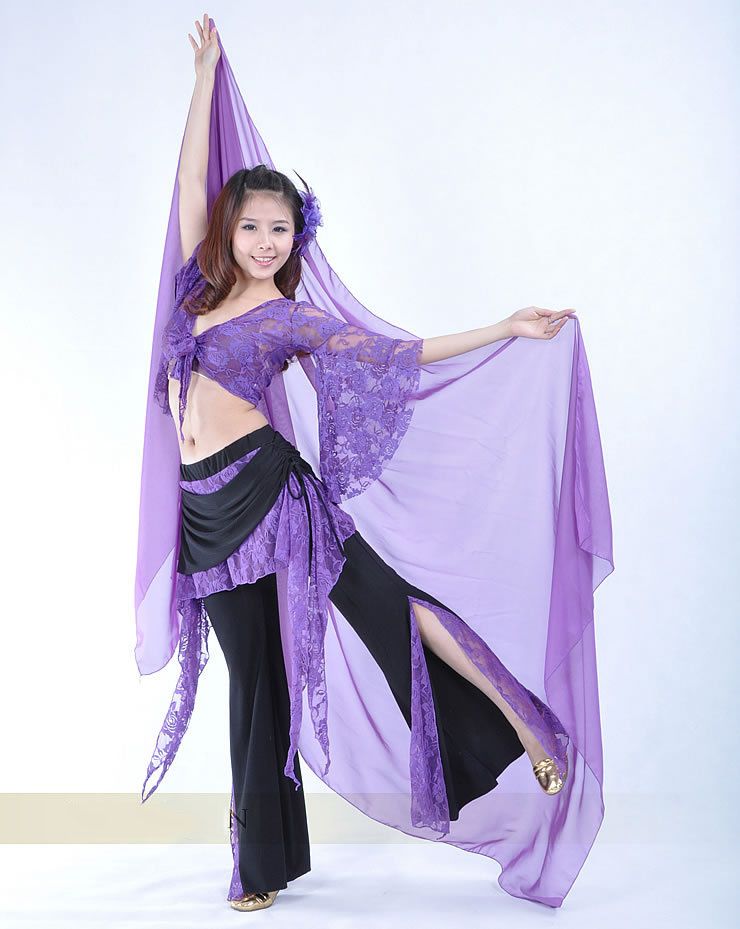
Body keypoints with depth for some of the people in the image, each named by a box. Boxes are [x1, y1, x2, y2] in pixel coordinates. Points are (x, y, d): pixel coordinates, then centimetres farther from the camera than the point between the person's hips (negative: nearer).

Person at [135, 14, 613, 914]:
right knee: (253, 668, 9)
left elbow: (395, 355, -1)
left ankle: (526, 725, -14)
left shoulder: (296, 319, 1)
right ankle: (265, 859, 19)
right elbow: (191, 175, 15)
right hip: (206, 504, 3)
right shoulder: (200, 285, 11)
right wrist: (206, 71, 20)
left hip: (266, 484, -3)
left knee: (386, 596, -18)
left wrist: (506, 330, -4)